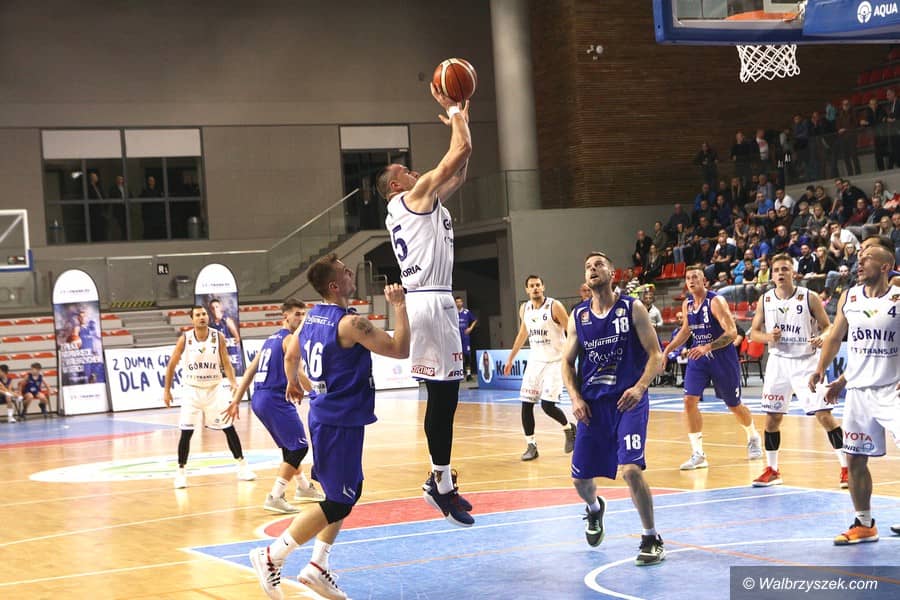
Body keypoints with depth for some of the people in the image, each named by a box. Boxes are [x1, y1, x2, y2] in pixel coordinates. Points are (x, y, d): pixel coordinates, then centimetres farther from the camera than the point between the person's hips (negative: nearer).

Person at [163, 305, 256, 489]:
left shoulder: (218, 337, -8)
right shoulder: (185, 339, -9)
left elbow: (226, 363, -4)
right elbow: (171, 365, 1)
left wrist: (233, 382, -20)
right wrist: (167, 390, 1)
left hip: (214, 389, 1)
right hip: (192, 391, -1)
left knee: (229, 428, 4)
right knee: (186, 432, -7)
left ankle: (242, 466, 17)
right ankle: (180, 472, 6)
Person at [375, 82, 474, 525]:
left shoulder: (420, 202, 22)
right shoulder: (415, 195, -4)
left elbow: (459, 171, 29)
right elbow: (461, 152, -8)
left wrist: (459, 118, 27)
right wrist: (452, 111, 6)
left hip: (431, 302, 10)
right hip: (430, 303, -10)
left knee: (444, 394, 12)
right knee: (442, 394, -9)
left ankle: (441, 478, 16)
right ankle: (442, 483, -7)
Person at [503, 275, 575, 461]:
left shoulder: (554, 306, -13)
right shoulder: (524, 309, 5)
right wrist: (511, 359, 23)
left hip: (554, 362, -6)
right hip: (535, 361, 6)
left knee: (547, 405, -13)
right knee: (526, 404, -1)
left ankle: (569, 428, 16)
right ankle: (531, 445, 8)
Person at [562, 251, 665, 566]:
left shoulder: (633, 309, -4)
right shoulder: (577, 316, 6)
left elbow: (655, 355, -5)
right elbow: (568, 362, 13)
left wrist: (640, 387, -20)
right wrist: (575, 398, -3)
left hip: (628, 401, -4)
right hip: (592, 405, 4)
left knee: (631, 469, -21)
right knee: (580, 478, 7)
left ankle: (652, 539, -4)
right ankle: (595, 509, 44)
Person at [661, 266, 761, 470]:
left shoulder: (716, 301, -17)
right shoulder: (687, 304, 3)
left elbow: (731, 332, -24)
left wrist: (708, 347, -34)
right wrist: (668, 349, 12)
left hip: (722, 357, -5)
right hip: (698, 357, 5)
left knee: (734, 405, 10)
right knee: (689, 400, -13)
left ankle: (753, 438, 40)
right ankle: (698, 454, -9)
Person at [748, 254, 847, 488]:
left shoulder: (809, 298, -8)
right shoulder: (765, 300, 1)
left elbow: (827, 327, -2)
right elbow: (754, 332, 9)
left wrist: (822, 338, -25)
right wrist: (768, 337, -13)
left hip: (806, 362, -3)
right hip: (778, 362, 3)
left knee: (824, 415, -9)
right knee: (772, 417, 6)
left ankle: (846, 467, -1)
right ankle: (772, 470, 20)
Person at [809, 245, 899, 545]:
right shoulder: (848, 298, 6)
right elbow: (835, 337, 17)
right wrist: (821, 370, 9)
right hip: (858, 391, 5)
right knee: (855, 459, 7)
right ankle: (864, 525, 21)